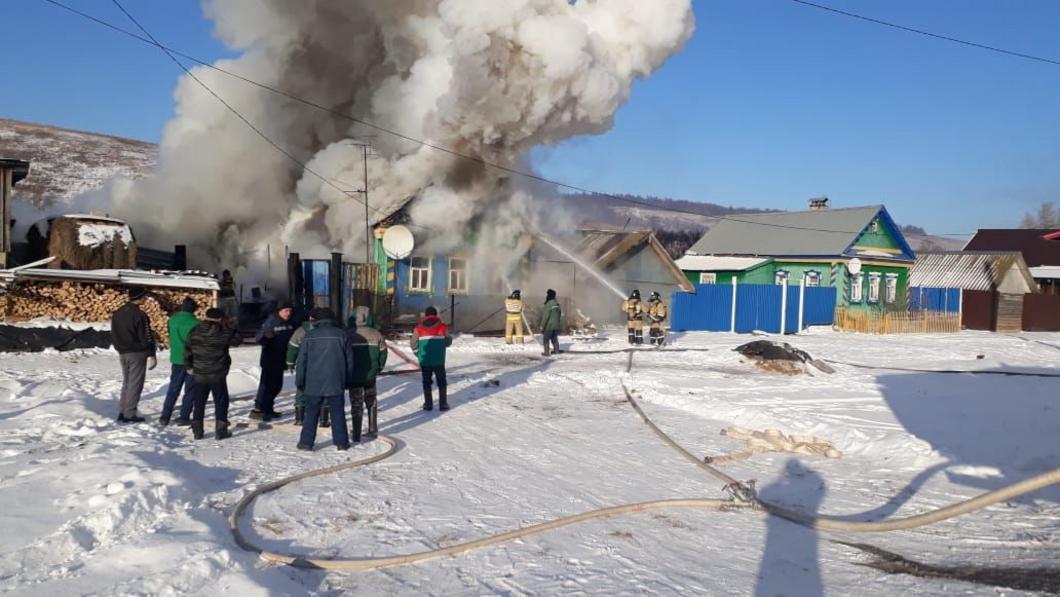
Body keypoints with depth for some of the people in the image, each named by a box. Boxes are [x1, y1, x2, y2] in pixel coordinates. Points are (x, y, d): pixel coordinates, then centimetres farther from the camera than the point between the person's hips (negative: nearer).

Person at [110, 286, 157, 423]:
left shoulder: (117, 313, 8)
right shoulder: (139, 315, -17)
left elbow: (113, 335, 15)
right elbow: (146, 337, -16)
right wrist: (151, 355, -10)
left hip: (123, 353, 8)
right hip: (137, 353, -8)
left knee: (126, 383, 17)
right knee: (135, 384, -1)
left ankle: (123, 412, 18)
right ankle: (129, 414, 1)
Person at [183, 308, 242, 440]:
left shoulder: (194, 332, 0)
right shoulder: (224, 333, -11)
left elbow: (187, 350, 4)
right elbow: (237, 339, 4)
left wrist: (189, 366, 15)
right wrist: (229, 328, 11)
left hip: (199, 375, 3)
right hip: (218, 375, -3)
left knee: (199, 403, 11)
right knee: (221, 402, 8)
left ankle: (197, 431, 13)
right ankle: (221, 430, 8)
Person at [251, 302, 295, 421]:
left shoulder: (289, 323, 8)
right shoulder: (271, 322, -13)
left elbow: (293, 339, 20)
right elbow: (258, 338, -20)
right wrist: (266, 337, -41)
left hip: (280, 360, 8)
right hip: (270, 360, -8)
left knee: (276, 385, 12)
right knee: (266, 384, -9)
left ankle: (268, 409, 23)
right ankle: (257, 410, -4)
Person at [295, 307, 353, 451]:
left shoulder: (309, 336, -2)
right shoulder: (341, 335, 1)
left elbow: (301, 361, -1)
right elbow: (349, 360, 5)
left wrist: (299, 381, 9)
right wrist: (347, 381, 13)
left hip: (314, 384, 0)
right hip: (336, 384, 1)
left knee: (311, 413, 10)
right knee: (338, 413, 9)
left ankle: (306, 442, 10)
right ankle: (341, 442, 11)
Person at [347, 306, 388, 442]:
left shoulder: (348, 334, -11)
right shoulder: (376, 334, -3)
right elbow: (383, 352, 2)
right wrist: (378, 368, 17)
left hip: (354, 376, -3)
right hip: (370, 375, 3)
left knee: (356, 404, 4)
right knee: (371, 402, 19)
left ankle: (356, 434, 4)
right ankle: (373, 430, 24)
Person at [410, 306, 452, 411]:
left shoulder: (419, 328, -1)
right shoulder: (442, 327, -2)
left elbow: (414, 344, 1)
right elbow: (448, 342, 4)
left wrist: (419, 355, 17)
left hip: (424, 360, 1)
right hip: (439, 360, 0)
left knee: (427, 381, 13)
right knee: (441, 381, 12)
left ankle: (428, 404, 14)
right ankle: (443, 403, 11)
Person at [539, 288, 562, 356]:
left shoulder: (549, 304, -20)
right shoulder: (557, 304, 4)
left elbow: (545, 316, -20)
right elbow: (560, 314, 11)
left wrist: (542, 326, -15)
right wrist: (559, 323, 21)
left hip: (549, 325, -7)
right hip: (556, 325, 7)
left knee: (546, 339, 4)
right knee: (554, 338, 17)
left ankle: (546, 352, 5)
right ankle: (556, 351, 23)